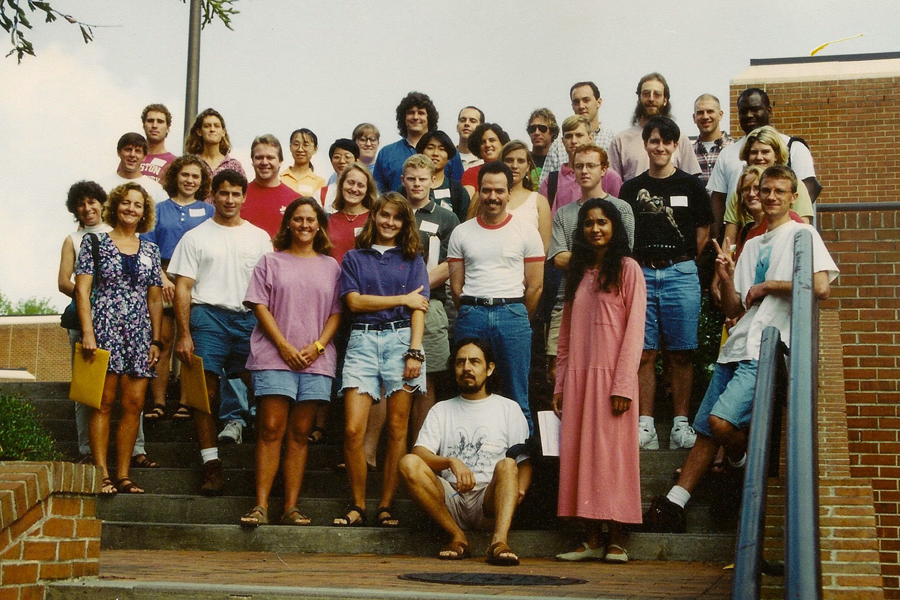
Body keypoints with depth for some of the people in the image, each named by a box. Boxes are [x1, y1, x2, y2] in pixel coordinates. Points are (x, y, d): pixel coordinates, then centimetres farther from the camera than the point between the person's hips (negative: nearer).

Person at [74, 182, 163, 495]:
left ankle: (123, 475, 5)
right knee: (104, 402, -7)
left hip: (139, 333, 4)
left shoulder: (150, 250, 15)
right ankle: (102, 474, -7)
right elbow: (82, 289, -2)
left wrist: (156, 340, 10)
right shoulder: (94, 242, 5)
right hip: (105, 329, -4)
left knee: (134, 404, -1)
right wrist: (88, 331, -12)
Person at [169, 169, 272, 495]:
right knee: (207, 392, -5)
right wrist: (184, 334, -5)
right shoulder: (196, 237, 10)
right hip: (208, 315, -1)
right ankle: (211, 465, -2)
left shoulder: (259, 237, 17)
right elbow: (183, 287, 4)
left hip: (250, 318, 2)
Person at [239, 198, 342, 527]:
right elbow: (260, 306, 3)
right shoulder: (271, 262, 11)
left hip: (316, 360, 2)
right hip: (275, 355, -2)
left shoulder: (330, 266, 16)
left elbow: (336, 312, 11)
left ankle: (291, 508, 1)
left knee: (300, 433, 1)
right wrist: (284, 346, -8)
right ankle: (261, 506, -9)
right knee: (271, 428, -9)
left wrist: (317, 346, -5)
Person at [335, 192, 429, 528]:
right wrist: (402, 299, 0)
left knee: (397, 430, -3)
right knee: (353, 430, -10)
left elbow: (418, 308, 5)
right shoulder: (354, 258, 15)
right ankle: (357, 506, 1)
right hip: (362, 340, 0)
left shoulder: (412, 259, 14)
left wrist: (415, 351, -7)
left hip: (401, 338, 0)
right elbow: (354, 301, 1)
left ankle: (386, 507, 4)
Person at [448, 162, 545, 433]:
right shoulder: (461, 233, 11)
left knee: (516, 397, 1)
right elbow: (456, 286, 11)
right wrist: (472, 315, 7)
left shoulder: (526, 231, 5)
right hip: (471, 316, 2)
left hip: (512, 314, -2)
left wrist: (517, 319, 7)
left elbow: (535, 286, 5)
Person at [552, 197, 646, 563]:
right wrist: (560, 385, 10)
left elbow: (634, 328, -6)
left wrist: (624, 385, -14)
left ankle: (616, 540, 0)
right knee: (578, 452, 2)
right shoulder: (577, 272, 18)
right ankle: (591, 539, 6)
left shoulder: (627, 269, 1)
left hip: (611, 375, -5)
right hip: (577, 375, 5)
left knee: (612, 451, -5)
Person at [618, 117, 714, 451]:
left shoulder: (690, 186, 8)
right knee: (644, 353, 0)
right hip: (641, 274, 2)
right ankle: (645, 426, 2)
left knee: (681, 354, 0)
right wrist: (635, 265, 3)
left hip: (680, 272, -1)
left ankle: (681, 426, 4)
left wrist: (681, 260, 3)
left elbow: (703, 232, 11)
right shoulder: (631, 189, 12)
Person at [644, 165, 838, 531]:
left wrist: (767, 286, -6)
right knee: (705, 431, 4)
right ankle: (673, 504, 5)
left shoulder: (801, 234, 4)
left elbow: (821, 288, -14)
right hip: (737, 346, 7)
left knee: (721, 421, -22)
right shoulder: (751, 246, 24)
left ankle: (741, 462, 8)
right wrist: (726, 278, 0)